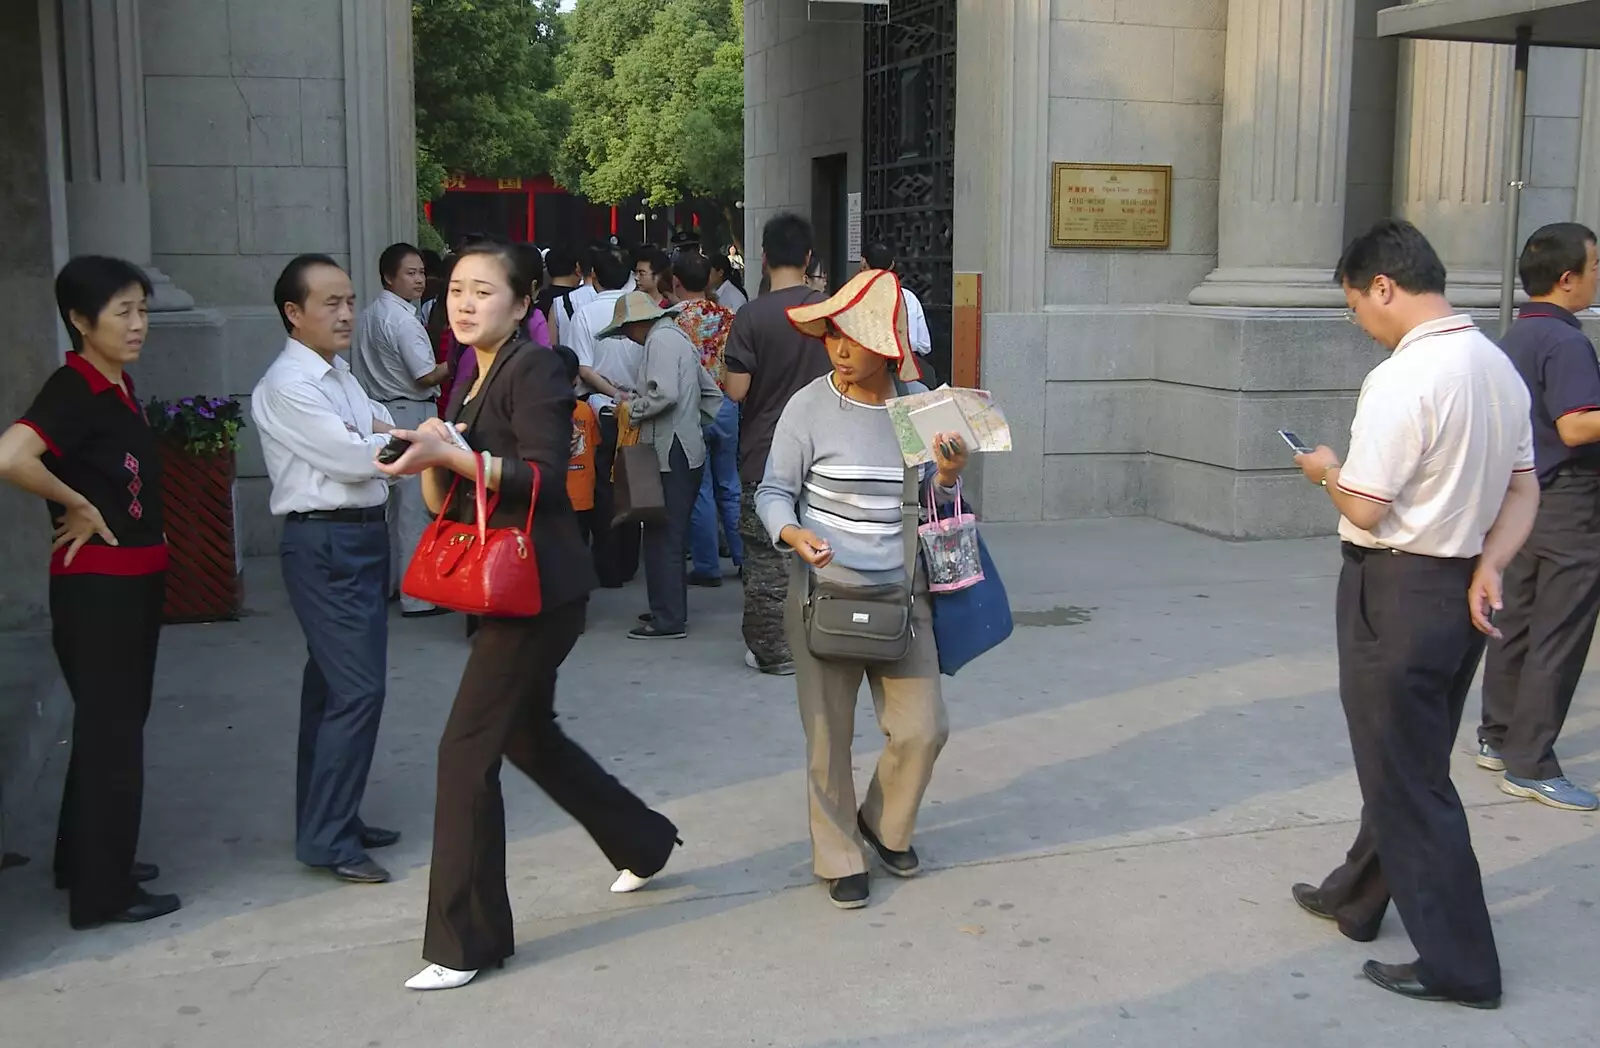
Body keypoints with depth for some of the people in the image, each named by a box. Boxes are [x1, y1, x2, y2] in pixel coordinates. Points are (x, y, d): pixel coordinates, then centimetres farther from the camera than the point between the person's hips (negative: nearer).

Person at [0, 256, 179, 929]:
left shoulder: (118, 385, 8)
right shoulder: (72, 391, -18)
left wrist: (147, 529, 10)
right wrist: (80, 509, -21)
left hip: (135, 581, 9)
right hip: (96, 585, -9)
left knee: (116, 722, 18)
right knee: (111, 729, -1)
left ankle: (90, 860, 33)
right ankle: (103, 891, 11)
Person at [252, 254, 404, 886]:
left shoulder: (340, 375, 15)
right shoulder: (288, 385, -14)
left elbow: (387, 444, 10)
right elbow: (352, 459, -20)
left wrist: (373, 434, -11)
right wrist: (385, 438, -4)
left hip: (362, 534, 10)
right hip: (326, 542, -9)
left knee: (332, 684, 15)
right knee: (357, 688, -11)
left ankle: (332, 819, 25)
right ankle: (326, 840, -3)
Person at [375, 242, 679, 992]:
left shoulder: (535, 370, -11)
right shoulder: (469, 386, 15)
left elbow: (544, 476, -22)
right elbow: (448, 499, 12)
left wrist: (449, 452, -27)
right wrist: (429, 461, -8)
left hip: (538, 586, -10)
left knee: (467, 749, -9)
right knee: (528, 734, 20)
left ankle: (466, 941, 1)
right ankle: (643, 843, 41)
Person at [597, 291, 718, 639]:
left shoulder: (660, 339, -11)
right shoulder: (676, 336, 19)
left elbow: (664, 393, -25)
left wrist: (634, 410, -7)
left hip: (671, 453, -10)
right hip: (685, 450, 10)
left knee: (662, 536, -6)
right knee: (672, 535, 16)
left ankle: (668, 620, -3)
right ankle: (672, 610, 23)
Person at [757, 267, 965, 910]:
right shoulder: (810, 407, -9)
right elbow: (773, 491, -2)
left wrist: (948, 477, -10)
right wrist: (791, 532, -23)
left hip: (900, 593, 3)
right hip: (825, 592, -3)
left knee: (923, 728, 5)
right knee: (829, 732, 4)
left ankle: (885, 824, 34)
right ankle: (838, 857, 24)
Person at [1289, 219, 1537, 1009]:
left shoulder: (1402, 379, -21)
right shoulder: (1499, 366, 7)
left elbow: (1365, 508, -21)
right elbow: (1523, 489, 9)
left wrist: (1324, 470, -1)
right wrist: (1489, 565, -1)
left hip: (1396, 590, -9)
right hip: (1462, 590, 9)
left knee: (1405, 777, 3)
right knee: (1410, 760, 21)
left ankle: (1459, 965, 10)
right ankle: (1358, 895, 39)